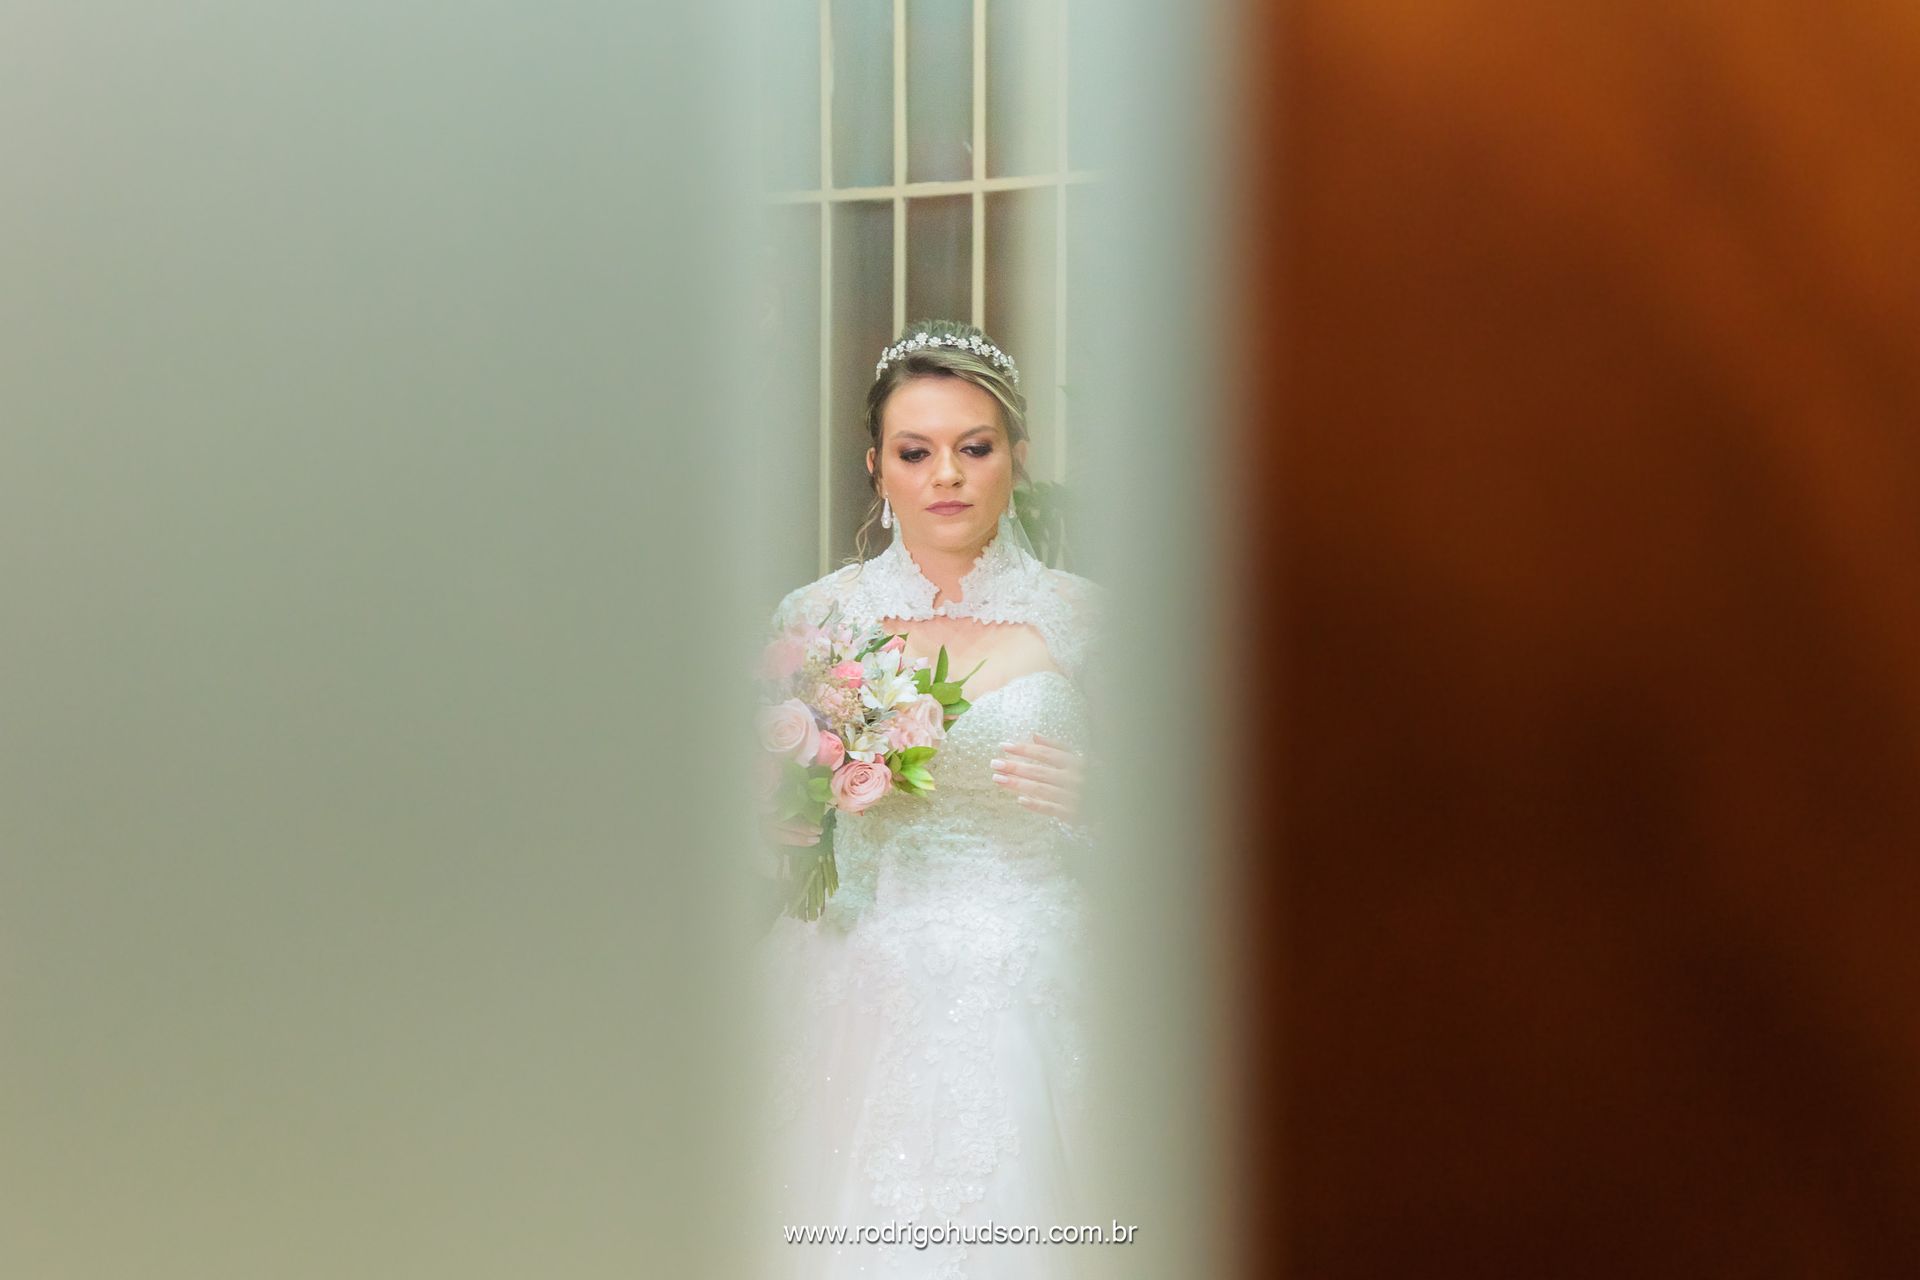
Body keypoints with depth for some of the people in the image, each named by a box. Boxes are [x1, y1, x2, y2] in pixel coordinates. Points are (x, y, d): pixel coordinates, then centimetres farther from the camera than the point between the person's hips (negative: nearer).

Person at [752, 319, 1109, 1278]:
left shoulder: (1079, 616, 2)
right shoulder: (815, 616, 5)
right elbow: (763, 824, 12)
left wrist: (1085, 801, -12)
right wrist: (787, 824, -9)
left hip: (1025, 991, -1)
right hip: (863, 997, 1)